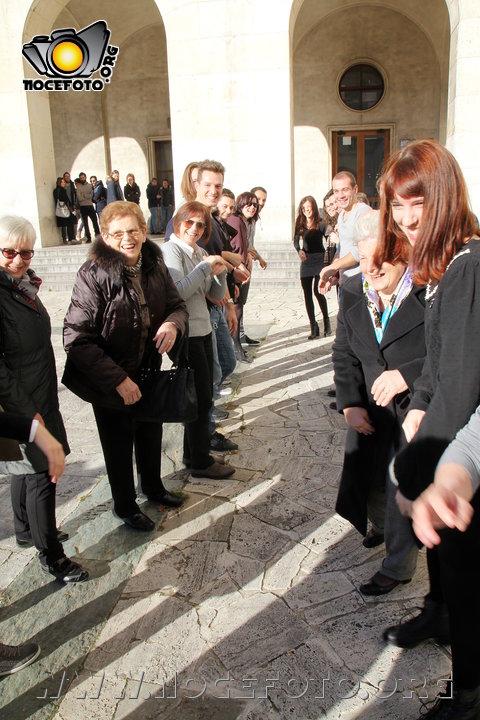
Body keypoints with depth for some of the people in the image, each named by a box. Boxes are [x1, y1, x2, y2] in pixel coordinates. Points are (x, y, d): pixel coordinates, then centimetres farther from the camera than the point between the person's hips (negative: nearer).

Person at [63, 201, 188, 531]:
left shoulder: (154, 265, -6)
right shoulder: (93, 275, -24)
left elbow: (177, 304, 6)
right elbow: (76, 338, -26)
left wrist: (172, 323, -19)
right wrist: (118, 380, -28)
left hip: (149, 371, 6)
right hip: (110, 381, -5)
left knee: (151, 435, 25)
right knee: (119, 445, 14)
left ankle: (153, 487, 52)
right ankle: (125, 505, 39)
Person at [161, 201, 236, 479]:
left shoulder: (201, 253, 11)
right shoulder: (171, 250, -11)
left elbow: (217, 295, 11)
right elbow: (178, 291, -25)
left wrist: (220, 273, -7)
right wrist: (205, 267, -21)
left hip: (203, 330, 8)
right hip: (185, 333, -8)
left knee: (204, 395, 15)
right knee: (201, 397, 0)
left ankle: (194, 454, 29)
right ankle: (201, 462, 14)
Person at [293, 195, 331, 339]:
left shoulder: (320, 224, -5)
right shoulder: (300, 224, 7)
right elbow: (295, 241, 7)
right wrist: (299, 250, -13)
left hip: (319, 259, -5)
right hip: (305, 261, 5)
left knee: (318, 291, -13)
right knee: (307, 294, 2)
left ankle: (326, 322, 9)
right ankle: (314, 327, 11)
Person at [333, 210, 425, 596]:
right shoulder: (353, 292, -1)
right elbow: (344, 353, 5)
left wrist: (407, 374, -28)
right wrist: (350, 403, -4)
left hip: (415, 410, -5)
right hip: (370, 411, 6)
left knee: (403, 488, 1)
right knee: (368, 481, 16)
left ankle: (397, 566, 27)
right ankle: (383, 525, 52)